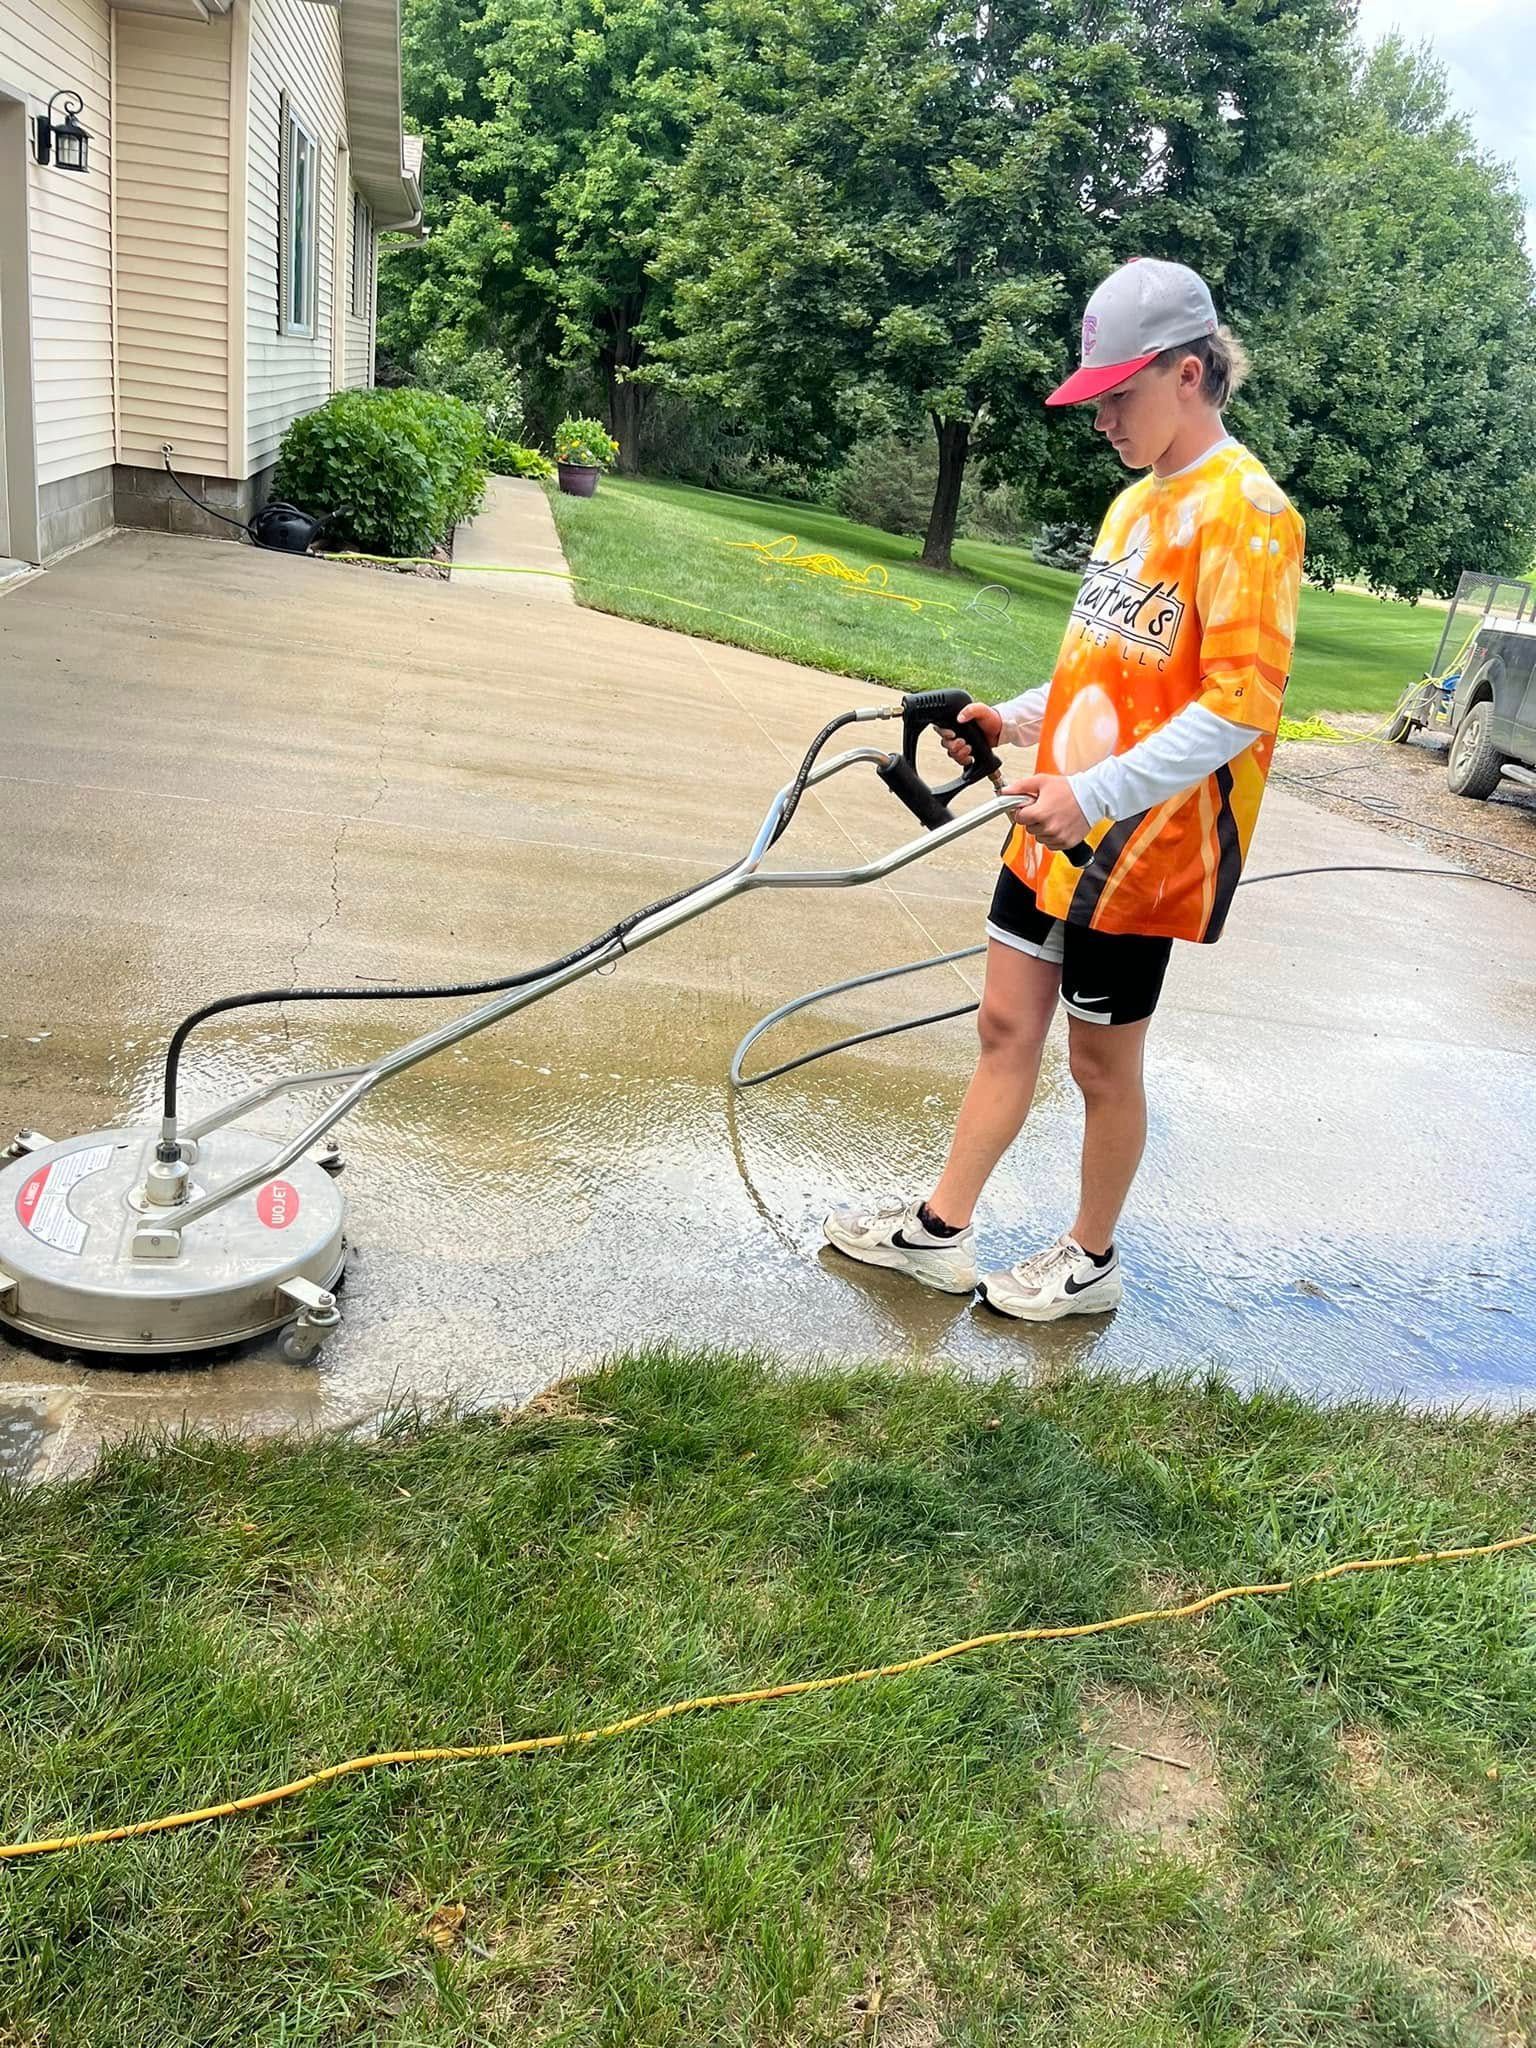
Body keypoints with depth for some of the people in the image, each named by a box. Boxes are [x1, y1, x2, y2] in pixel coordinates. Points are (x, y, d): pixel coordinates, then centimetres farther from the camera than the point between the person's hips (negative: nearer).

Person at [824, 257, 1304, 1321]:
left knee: (1102, 1059, 6)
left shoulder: (1247, 512, -15)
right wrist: (1017, 719, 6)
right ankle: (942, 1230, 25)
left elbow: (1239, 705, -22)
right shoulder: (1137, 502, 12)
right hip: (1058, 825, 8)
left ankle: (1092, 1259, 27)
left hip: (1140, 845, -8)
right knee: (1007, 1022, 13)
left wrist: (1097, 794, -29)